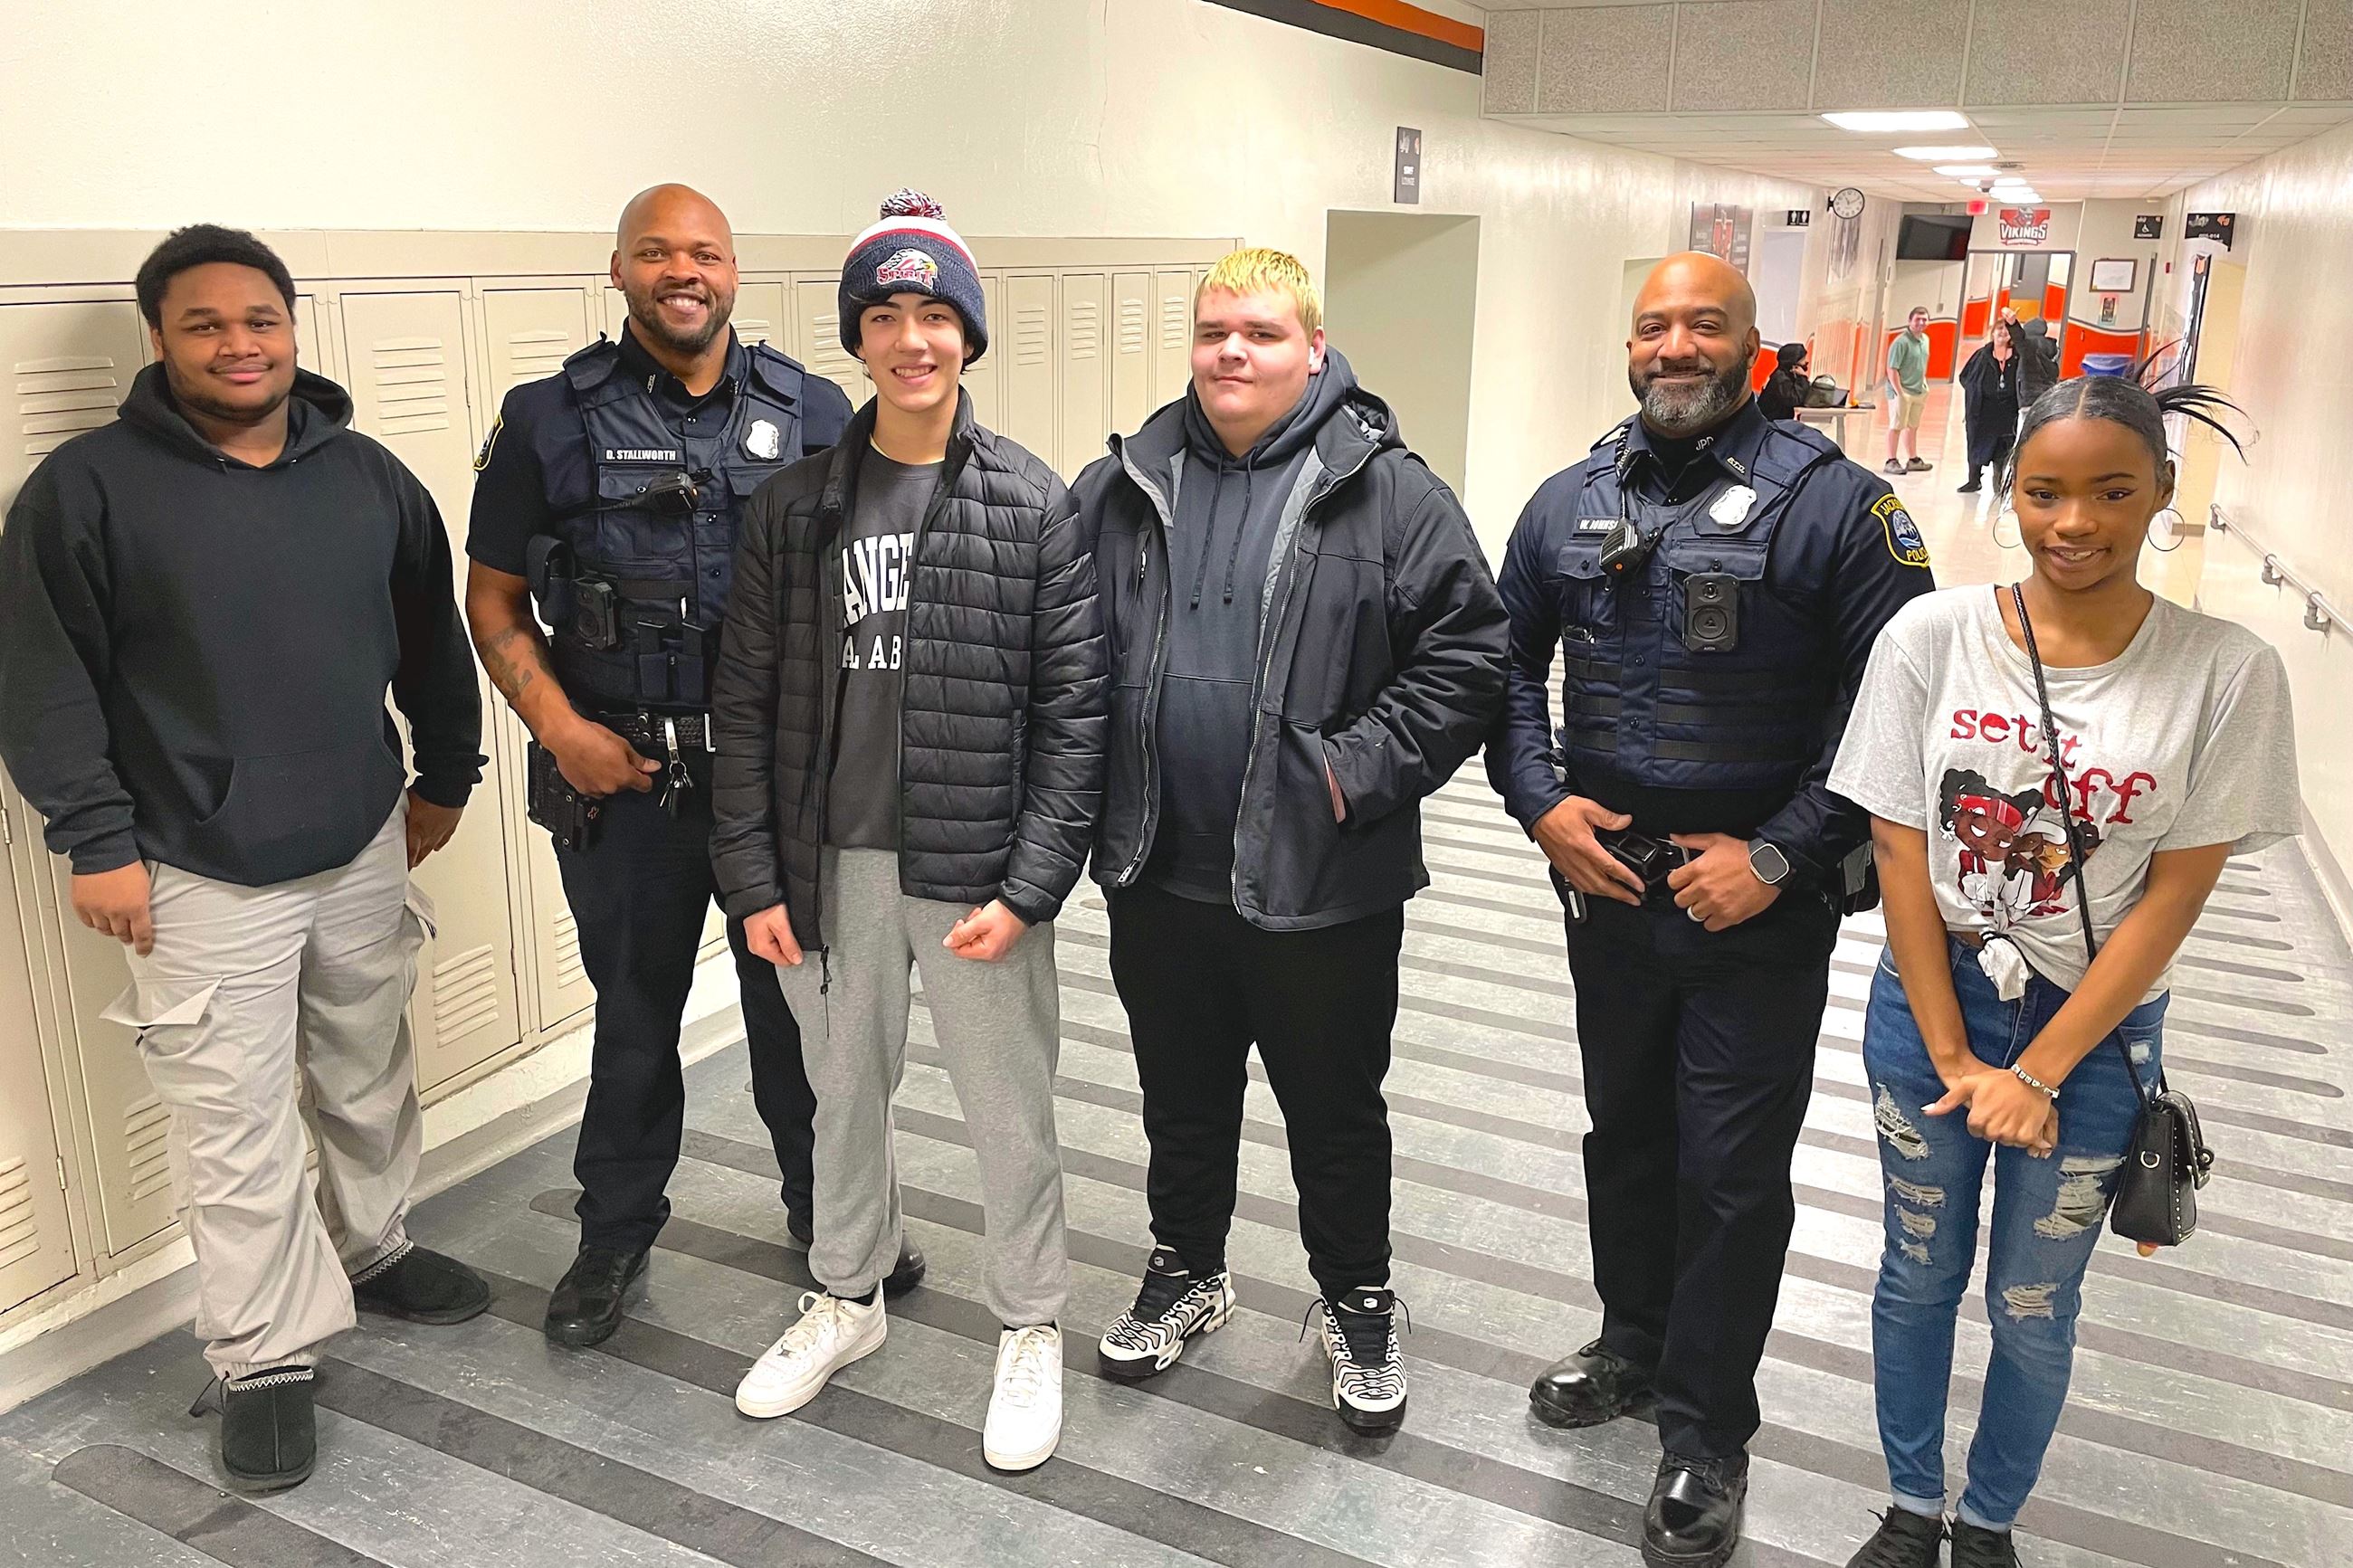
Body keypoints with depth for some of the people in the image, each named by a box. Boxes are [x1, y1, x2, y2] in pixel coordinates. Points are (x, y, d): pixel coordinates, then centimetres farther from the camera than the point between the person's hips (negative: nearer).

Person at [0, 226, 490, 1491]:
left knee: (369, 1087, 20)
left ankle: (372, 1252, 43)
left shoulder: (369, 478, 5)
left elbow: (430, 638, 16)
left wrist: (445, 772, 18)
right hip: (200, 878, -4)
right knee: (236, 1135, 2)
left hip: (363, 854, 4)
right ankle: (264, 1362, 18)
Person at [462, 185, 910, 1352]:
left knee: (800, 1002, 13)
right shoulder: (550, 420, -1)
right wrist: (562, 729, -9)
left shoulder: (812, 411, 2)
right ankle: (614, 1236, 33)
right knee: (634, 1014, 13)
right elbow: (495, 600, 3)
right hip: (621, 775, -1)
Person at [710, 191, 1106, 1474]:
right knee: (844, 1090, 19)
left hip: (976, 873, -2)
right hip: (830, 866, 3)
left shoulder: (1033, 506, -5)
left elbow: (1071, 714, -6)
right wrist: (753, 876, -2)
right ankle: (846, 1298, 42)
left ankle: (1029, 1328, 30)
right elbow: (745, 705, 3)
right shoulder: (793, 506, 2)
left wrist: (1028, 886, -12)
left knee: (1009, 1107, 8)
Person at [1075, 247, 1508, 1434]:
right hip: (1158, 873, 4)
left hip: (1321, 883, -3)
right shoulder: (1122, 488, 5)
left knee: (1336, 1112, 14)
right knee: (1181, 1098, 21)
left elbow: (1467, 650, -9)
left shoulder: (1386, 492, -7)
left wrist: (1360, 768, -14)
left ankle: (1356, 1303, 36)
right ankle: (1187, 1270, 44)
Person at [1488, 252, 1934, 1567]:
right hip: (1608, 889, 5)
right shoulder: (1569, 505, 5)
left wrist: (1778, 855, -17)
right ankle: (1636, 1341, 43)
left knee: (1732, 1177, 5)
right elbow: (1506, 662, 11)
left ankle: (1708, 1433, 24)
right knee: (1625, 1134, 20)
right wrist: (1541, 804, -3)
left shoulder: (1833, 500, -10)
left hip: (1758, 913, -4)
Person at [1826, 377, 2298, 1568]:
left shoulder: (2226, 673, -11)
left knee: (2033, 1310, 13)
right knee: (1919, 1275, 16)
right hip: (1928, 1007, 1)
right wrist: (1951, 1058, -9)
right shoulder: (1932, 636, -10)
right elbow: (1899, 852, -7)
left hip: (2095, 1034, 0)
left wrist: (2036, 1075, -11)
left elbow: (2172, 897, -9)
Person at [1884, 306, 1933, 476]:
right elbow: (1892, 370, -18)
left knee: (1912, 427, 15)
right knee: (1896, 426, -3)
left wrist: (1924, 385, 16)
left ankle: (1913, 460, 23)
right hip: (1901, 391, -8)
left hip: (1919, 391, 8)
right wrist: (1900, 393, -21)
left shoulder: (1925, 340, 10)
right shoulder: (1901, 342, -16)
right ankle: (1891, 461, 2)